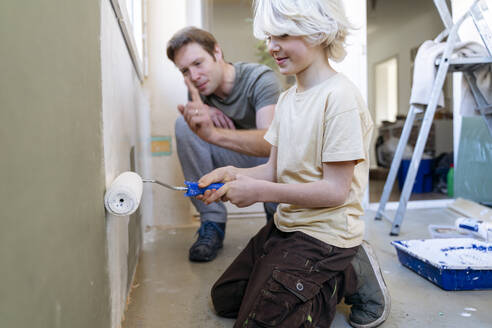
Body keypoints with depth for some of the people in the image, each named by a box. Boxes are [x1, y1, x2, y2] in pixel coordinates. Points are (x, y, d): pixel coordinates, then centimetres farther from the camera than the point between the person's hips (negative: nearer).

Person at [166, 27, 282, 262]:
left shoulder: (261, 78, -25)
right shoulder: (199, 88, -9)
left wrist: (213, 133, -58)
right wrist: (203, 112, -20)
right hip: (234, 158, 4)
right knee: (183, 124, -18)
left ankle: (276, 214, 1)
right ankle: (212, 223, -15)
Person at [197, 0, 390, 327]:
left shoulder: (340, 96, -19)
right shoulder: (287, 98, 8)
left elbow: (335, 190, -22)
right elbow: (275, 169, 8)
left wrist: (260, 191, -24)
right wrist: (234, 174, -11)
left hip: (325, 233, -9)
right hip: (286, 225, 9)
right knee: (225, 298, 16)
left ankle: (351, 276, 4)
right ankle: (331, 274, 17)